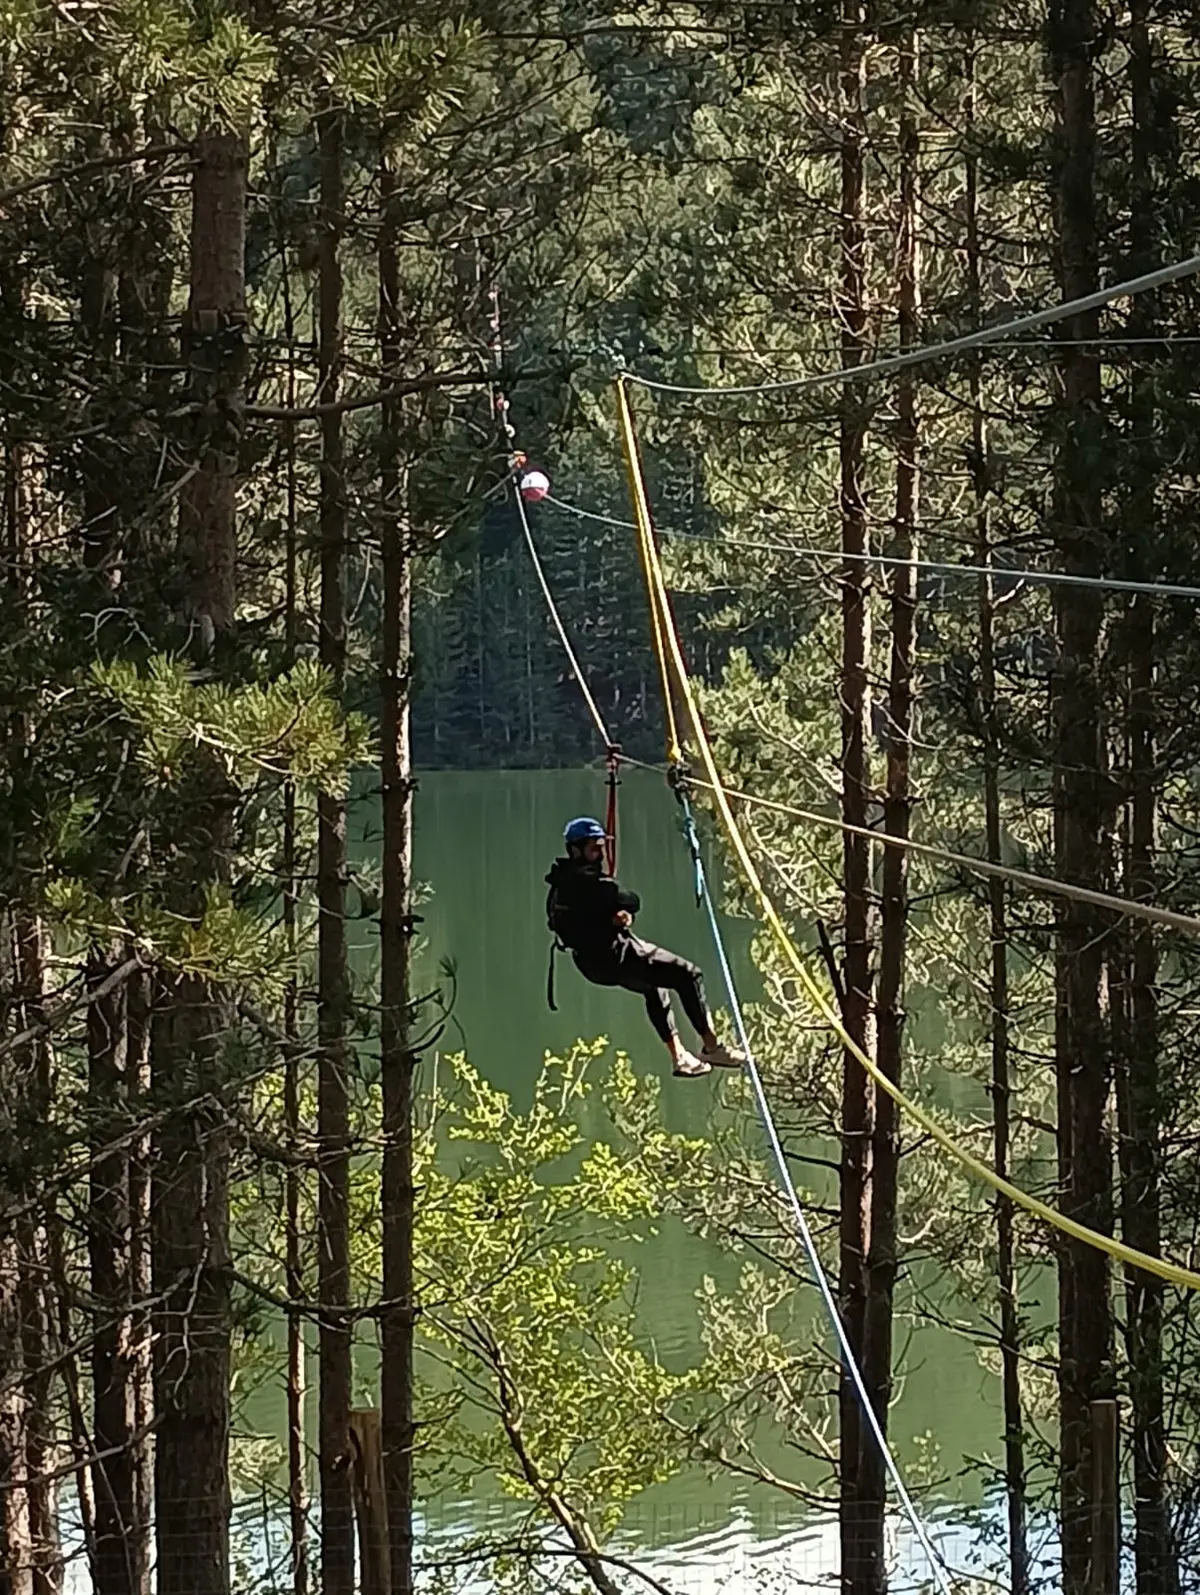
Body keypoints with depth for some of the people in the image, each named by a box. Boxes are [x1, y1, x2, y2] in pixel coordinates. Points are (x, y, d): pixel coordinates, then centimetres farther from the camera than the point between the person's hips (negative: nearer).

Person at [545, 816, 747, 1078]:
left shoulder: (561, 883, 12)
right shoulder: (585, 879, -19)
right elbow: (631, 902, -17)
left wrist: (623, 914, -7)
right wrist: (625, 911, 5)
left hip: (592, 962, 11)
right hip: (615, 954, -11)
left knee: (655, 987, 33)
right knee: (688, 975, -6)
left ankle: (678, 1055, 35)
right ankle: (711, 1046, -5)